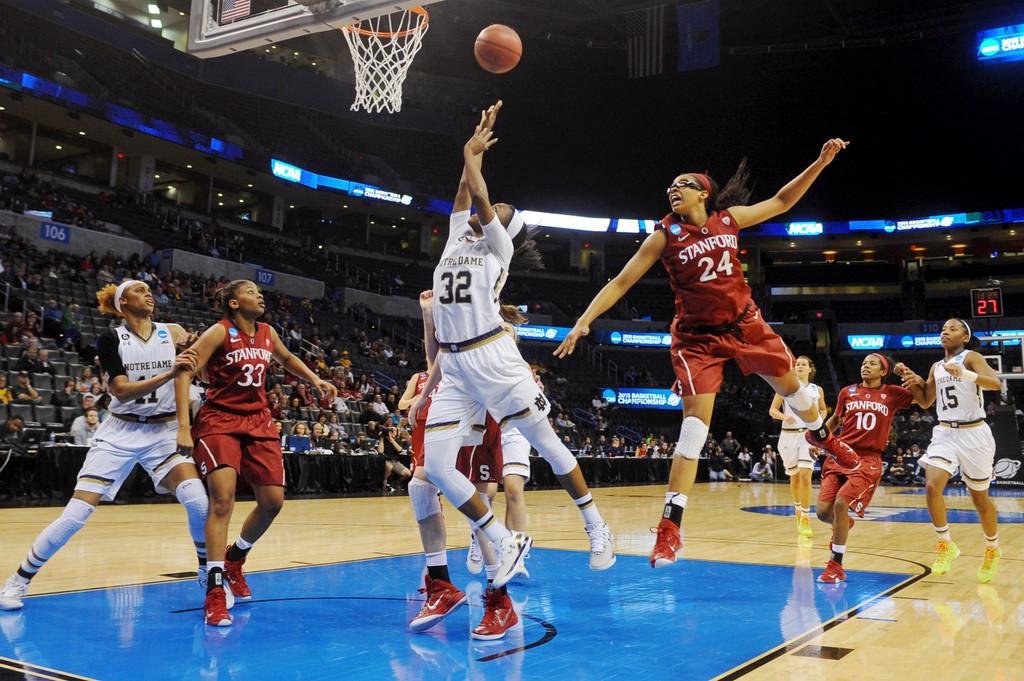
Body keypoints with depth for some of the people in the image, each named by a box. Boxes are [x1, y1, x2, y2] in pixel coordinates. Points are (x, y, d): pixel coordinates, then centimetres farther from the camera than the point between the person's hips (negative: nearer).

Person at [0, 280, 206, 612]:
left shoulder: (173, 333, 2)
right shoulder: (111, 339, -2)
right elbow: (122, 391, -13)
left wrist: (194, 357, -15)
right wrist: (168, 373, -26)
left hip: (164, 431, 1)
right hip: (119, 433, -1)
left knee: (197, 500, -20)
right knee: (74, 515, -7)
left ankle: (208, 570, 4)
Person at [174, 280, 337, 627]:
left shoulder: (267, 334, 7)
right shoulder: (220, 333, -10)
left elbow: (286, 358, 29)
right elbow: (184, 374, -15)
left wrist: (315, 380, 16)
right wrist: (183, 426, -23)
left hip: (258, 421, 6)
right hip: (219, 420, -6)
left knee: (273, 501, 0)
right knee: (222, 498, -21)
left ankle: (235, 559, 28)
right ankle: (215, 591, -16)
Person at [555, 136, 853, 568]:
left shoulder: (729, 219, 2)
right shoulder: (665, 236, -6)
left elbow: (782, 201, 14)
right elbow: (620, 282, -8)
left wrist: (820, 163, 8)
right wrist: (584, 321, -18)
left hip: (745, 324, 4)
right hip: (697, 337, -4)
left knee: (792, 387, 17)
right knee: (694, 427, -14)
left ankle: (822, 437, 53)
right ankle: (670, 528, -12)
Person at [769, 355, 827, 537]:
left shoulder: (817, 390, 10)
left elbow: (823, 409, 25)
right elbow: (772, 410, 4)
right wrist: (784, 417, -17)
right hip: (789, 435, 0)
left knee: (805, 475, -16)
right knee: (794, 477, 9)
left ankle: (805, 519, -11)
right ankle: (799, 512, 33)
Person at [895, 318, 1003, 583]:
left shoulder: (970, 357, -5)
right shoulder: (937, 367, 13)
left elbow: (995, 383, -22)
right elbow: (926, 401, 21)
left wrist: (963, 373, -37)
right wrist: (914, 381, 4)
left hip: (973, 434, -5)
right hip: (945, 433, 5)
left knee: (980, 499, 7)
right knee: (931, 487, -16)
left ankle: (992, 550, 30)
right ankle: (946, 545, 1)